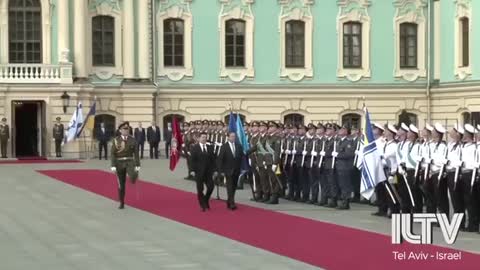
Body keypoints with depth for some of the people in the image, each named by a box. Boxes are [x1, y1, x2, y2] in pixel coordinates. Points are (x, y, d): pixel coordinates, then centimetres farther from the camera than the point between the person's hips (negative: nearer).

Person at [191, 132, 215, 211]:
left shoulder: (209, 148, 7)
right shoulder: (195, 148, -4)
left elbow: (213, 160, 8)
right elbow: (193, 161, -6)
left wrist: (212, 169, 0)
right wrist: (194, 171, -11)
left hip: (208, 172, 3)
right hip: (199, 172, -3)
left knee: (211, 187, -3)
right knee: (200, 189, 3)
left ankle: (206, 200, 22)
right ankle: (202, 205, 12)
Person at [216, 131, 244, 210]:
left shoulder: (238, 146, 5)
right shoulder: (224, 146, -7)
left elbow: (241, 157, 11)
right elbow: (220, 159, -7)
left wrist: (240, 168, 5)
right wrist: (221, 171, -11)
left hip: (236, 170, 4)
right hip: (228, 170, -4)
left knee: (233, 188, 9)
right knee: (230, 188, -10)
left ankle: (229, 202, 21)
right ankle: (232, 203, -14)